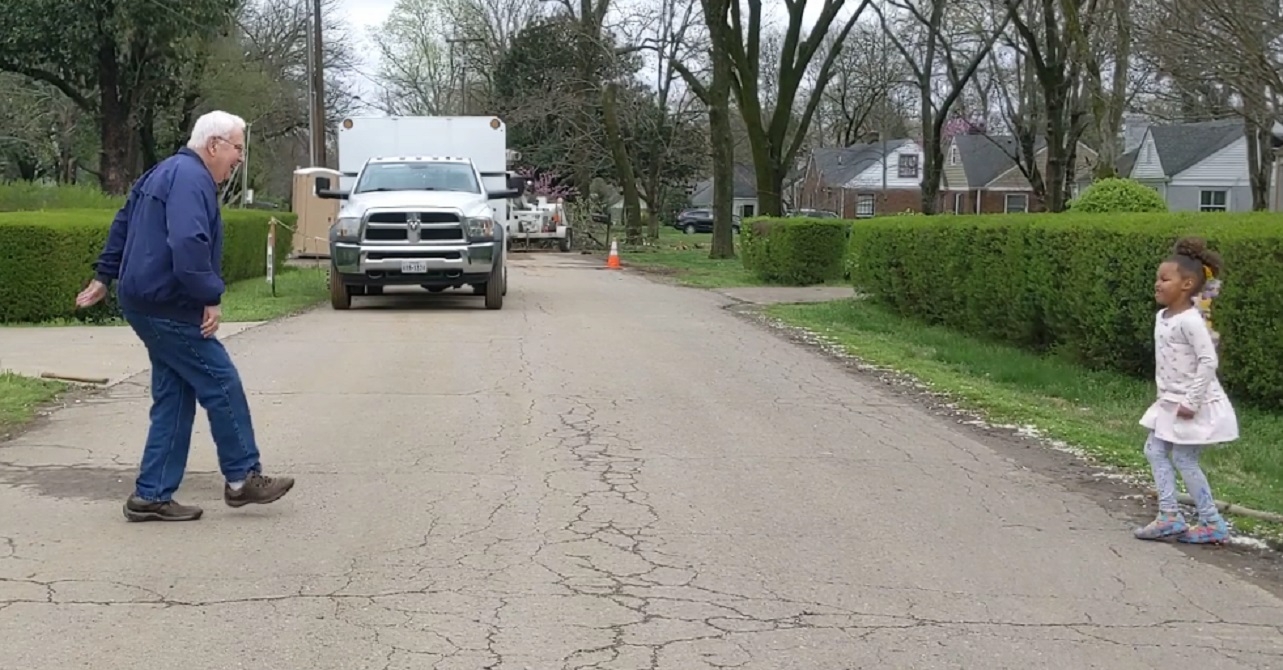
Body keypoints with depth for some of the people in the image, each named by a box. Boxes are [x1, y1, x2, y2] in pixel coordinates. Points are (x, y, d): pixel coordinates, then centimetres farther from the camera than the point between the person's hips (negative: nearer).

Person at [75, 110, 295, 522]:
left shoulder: (166, 173, 20)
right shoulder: (191, 179, -16)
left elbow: (123, 224, 29)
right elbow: (189, 243, -29)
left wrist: (105, 277, 34)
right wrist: (211, 297, -23)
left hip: (148, 303, 11)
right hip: (167, 307, -11)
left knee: (174, 399, 11)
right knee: (222, 386, -3)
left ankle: (152, 496, 12)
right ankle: (242, 478, 7)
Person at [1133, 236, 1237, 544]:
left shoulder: (1190, 320, -21)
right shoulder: (1161, 317, 7)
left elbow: (1208, 362, -26)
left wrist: (1191, 402, -24)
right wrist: (1166, 395, 14)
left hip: (1195, 403, -9)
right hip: (1171, 400, 9)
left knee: (1183, 459, -3)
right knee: (1155, 450, 8)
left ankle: (1213, 525, 8)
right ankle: (1170, 517, 12)